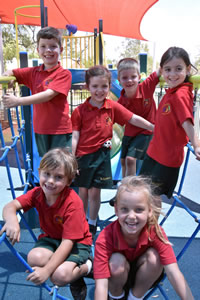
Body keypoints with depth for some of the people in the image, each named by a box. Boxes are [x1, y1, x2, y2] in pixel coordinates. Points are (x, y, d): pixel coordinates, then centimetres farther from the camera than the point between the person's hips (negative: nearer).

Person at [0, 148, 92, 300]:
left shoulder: (73, 203, -30)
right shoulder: (38, 193, -12)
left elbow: (67, 241, -30)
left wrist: (46, 271, -35)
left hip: (77, 242, -5)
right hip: (51, 238, 6)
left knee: (61, 275, -31)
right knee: (34, 258, -27)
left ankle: (87, 266, 2)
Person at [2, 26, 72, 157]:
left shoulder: (64, 74, -10)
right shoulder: (34, 72, 9)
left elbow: (48, 94, -22)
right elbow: (11, 73, 18)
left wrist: (18, 101, -27)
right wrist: (7, 76, -8)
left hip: (60, 130, -6)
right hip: (40, 129, 6)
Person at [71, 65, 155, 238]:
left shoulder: (113, 107, -1)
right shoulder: (80, 111, -7)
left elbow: (134, 119, 3)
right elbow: (75, 137, -7)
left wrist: (155, 128, 2)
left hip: (102, 154, 1)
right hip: (83, 156, -1)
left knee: (94, 192, 7)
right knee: (83, 191, 13)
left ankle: (92, 224, 28)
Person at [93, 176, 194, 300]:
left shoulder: (156, 232, -26)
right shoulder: (105, 238, -32)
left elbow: (173, 272, -31)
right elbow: (101, 284, -35)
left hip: (141, 277, 2)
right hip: (117, 277, -1)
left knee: (153, 256, -28)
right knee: (117, 261, -33)